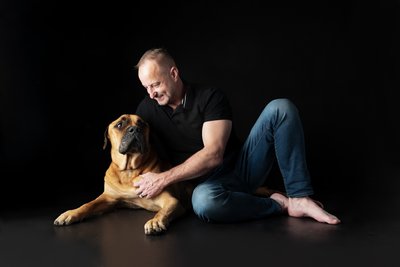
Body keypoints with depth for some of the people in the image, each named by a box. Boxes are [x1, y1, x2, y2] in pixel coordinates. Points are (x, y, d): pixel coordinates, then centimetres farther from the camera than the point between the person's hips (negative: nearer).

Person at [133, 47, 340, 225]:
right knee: (203, 202, -41)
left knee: (280, 108, -21)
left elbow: (213, 154, -20)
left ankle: (299, 198, -22)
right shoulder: (147, 109, 3)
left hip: (243, 167, 0)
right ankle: (280, 204, -17)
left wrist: (164, 178, -26)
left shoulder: (210, 97, -9)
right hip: (210, 182, 0)